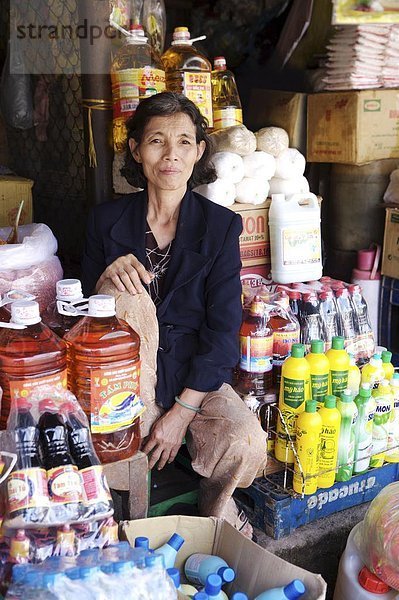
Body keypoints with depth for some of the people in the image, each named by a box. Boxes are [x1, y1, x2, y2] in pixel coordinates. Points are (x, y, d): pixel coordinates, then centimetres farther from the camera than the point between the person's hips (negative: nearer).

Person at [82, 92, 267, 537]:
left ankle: (216, 511, 12)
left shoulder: (221, 226, -3)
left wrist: (181, 413, -15)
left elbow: (222, 330, -8)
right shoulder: (106, 220, 1)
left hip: (197, 377, -1)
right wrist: (107, 278, -18)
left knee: (244, 440, -31)